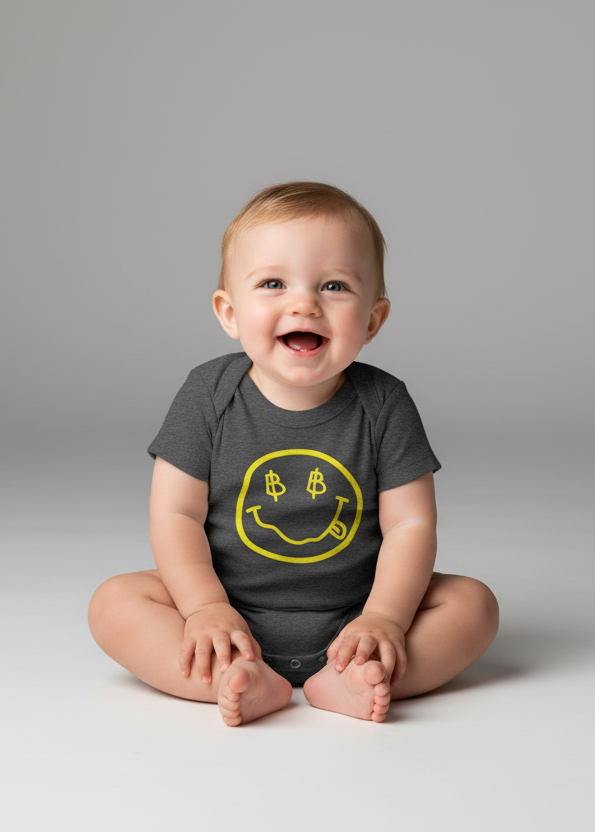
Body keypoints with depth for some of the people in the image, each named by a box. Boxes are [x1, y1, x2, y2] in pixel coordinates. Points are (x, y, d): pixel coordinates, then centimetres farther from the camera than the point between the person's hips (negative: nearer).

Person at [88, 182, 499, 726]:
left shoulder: (384, 405, -7)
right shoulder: (210, 395, -7)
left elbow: (411, 523, -7)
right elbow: (175, 513, -7)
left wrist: (383, 618, -20)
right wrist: (206, 608, -19)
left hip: (349, 620, 1)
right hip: (231, 610, 0)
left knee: (473, 603, -15)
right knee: (114, 603, -19)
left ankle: (344, 681, -30)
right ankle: (242, 681, -32)